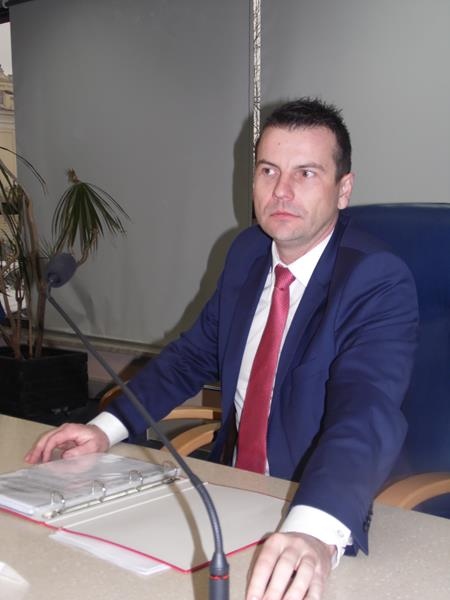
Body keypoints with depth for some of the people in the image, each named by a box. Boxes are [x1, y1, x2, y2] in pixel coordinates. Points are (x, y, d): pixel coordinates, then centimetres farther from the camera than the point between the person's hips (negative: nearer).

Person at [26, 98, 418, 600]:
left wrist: (313, 531, -50)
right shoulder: (248, 251, 2)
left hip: (323, 513, -5)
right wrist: (107, 427, -5)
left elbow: (367, 413, -32)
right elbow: (195, 353, 10)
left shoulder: (380, 283, -18)